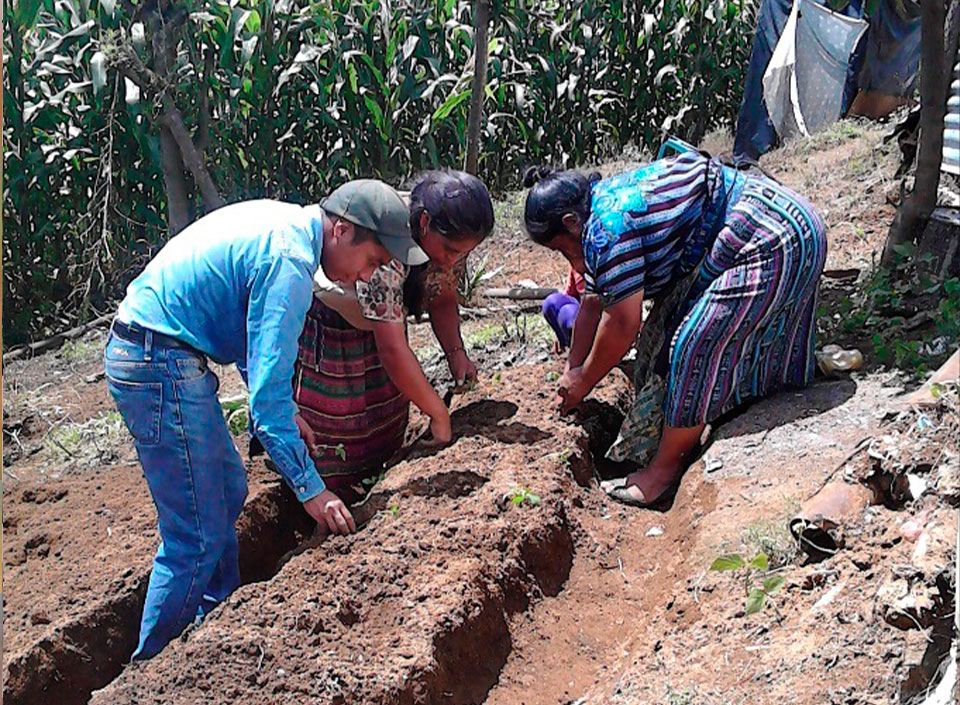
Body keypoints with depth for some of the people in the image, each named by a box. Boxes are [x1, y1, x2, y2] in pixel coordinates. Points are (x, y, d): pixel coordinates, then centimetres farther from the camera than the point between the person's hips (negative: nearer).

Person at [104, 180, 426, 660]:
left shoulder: (282, 222, 11)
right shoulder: (289, 262, -20)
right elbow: (267, 391, -24)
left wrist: (284, 411, 22)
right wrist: (310, 489, -20)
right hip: (162, 368, -10)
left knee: (228, 491, 19)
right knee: (197, 538, -4)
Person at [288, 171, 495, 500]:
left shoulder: (451, 239, -18)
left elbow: (443, 300, 0)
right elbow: (392, 348, -39)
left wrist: (456, 352, -17)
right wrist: (437, 413, -32)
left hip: (384, 314, 7)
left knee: (387, 431, 13)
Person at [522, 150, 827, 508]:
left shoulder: (607, 229, -21)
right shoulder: (607, 204, 11)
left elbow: (623, 325, -16)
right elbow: (593, 304, 16)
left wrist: (584, 380, -1)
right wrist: (572, 372, 18)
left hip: (771, 245, -11)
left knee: (695, 346, -10)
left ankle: (664, 473, 0)